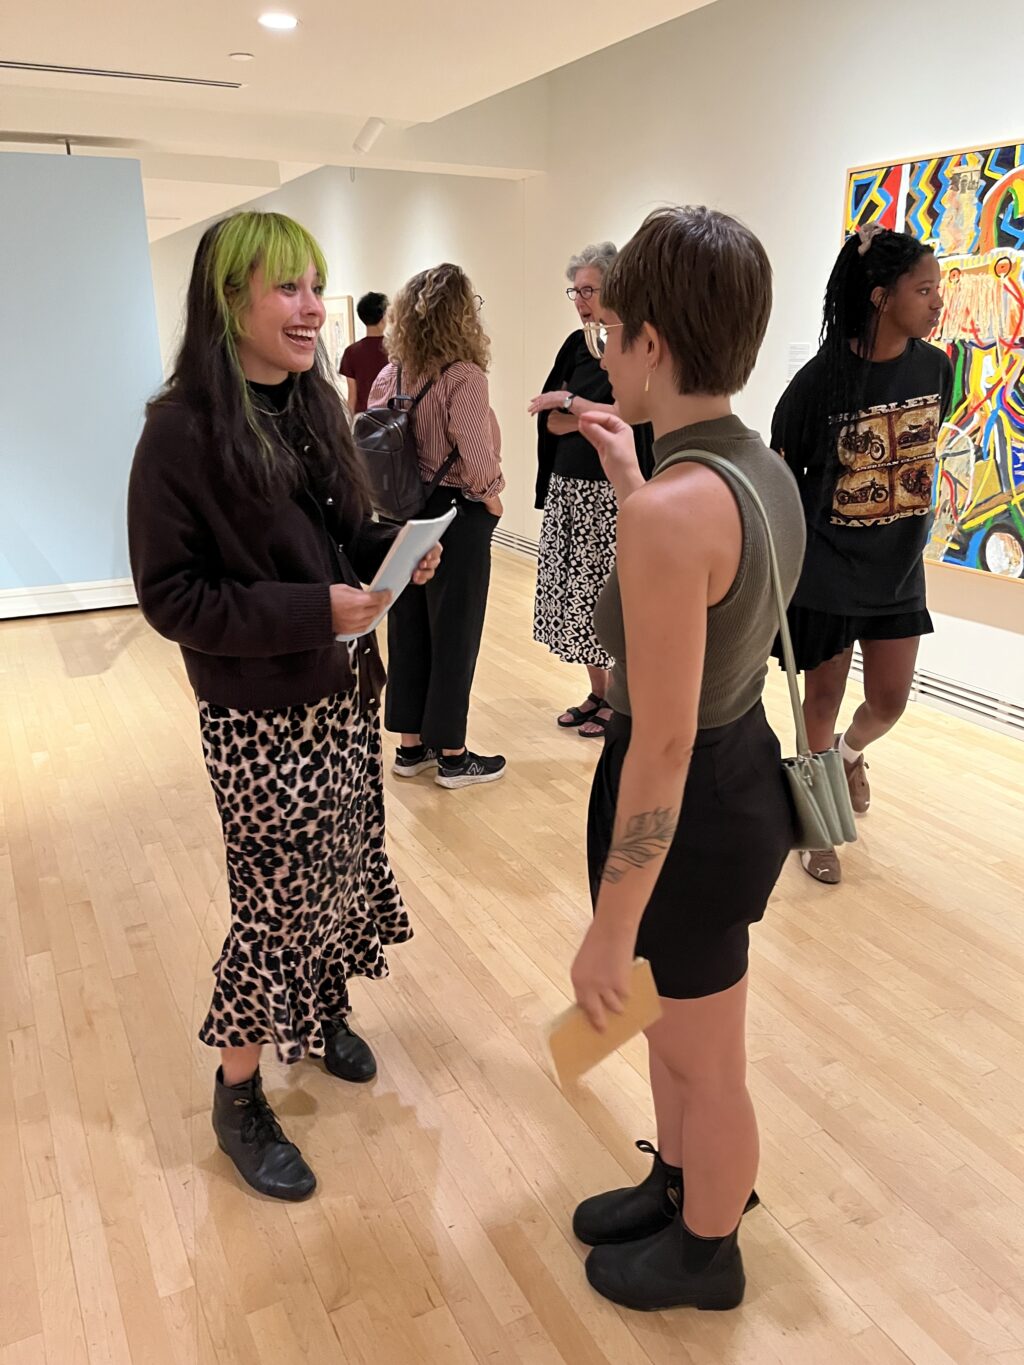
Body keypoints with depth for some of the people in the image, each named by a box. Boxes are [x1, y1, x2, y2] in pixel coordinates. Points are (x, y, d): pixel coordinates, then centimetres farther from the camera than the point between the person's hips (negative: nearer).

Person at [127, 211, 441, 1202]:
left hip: (344, 692, 7)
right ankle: (237, 1098, 25)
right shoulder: (183, 430, -17)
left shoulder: (316, 406, 3)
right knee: (280, 897, 3)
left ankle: (325, 1009, 44)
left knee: (346, 866, 17)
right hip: (258, 715, -6)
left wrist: (394, 549, -7)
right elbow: (169, 593, -16)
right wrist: (310, 611, -24)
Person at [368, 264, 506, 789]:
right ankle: (452, 756, 17)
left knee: (407, 628, 14)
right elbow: (475, 458, -22)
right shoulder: (463, 376, -17)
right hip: (457, 515, -7)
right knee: (454, 634, 5)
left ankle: (410, 746, 26)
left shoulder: (389, 376, 3)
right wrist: (492, 497, -5)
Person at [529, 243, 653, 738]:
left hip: (613, 492, -6)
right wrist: (604, 414, -11)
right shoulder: (576, 345, 11)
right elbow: (551, 422, 2)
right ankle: (597, 694, 25)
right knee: (576, 591, 11)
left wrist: (570, 403, -8)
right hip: (568, 488, 6)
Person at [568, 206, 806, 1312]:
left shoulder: (673, 507, -30)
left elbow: (663, 746, -28)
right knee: (671, 1027, 29)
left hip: (693, 807, -9)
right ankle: (675, 1188, 54)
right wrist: (630, 477, 21)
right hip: (737, 764, 9)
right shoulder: (763, 466, 0)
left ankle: (705, 1255, 45)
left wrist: (609, 930, -19)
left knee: (702, 1062, 17)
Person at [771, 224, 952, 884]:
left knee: (888, 705, 11)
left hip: (900, 572, 5)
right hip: (827, 574, -4)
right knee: (822, 701, 7)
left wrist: (912, 525, 14)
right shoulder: (823, 378, -16)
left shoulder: (936, 368, -3)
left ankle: (852, 752, 47)